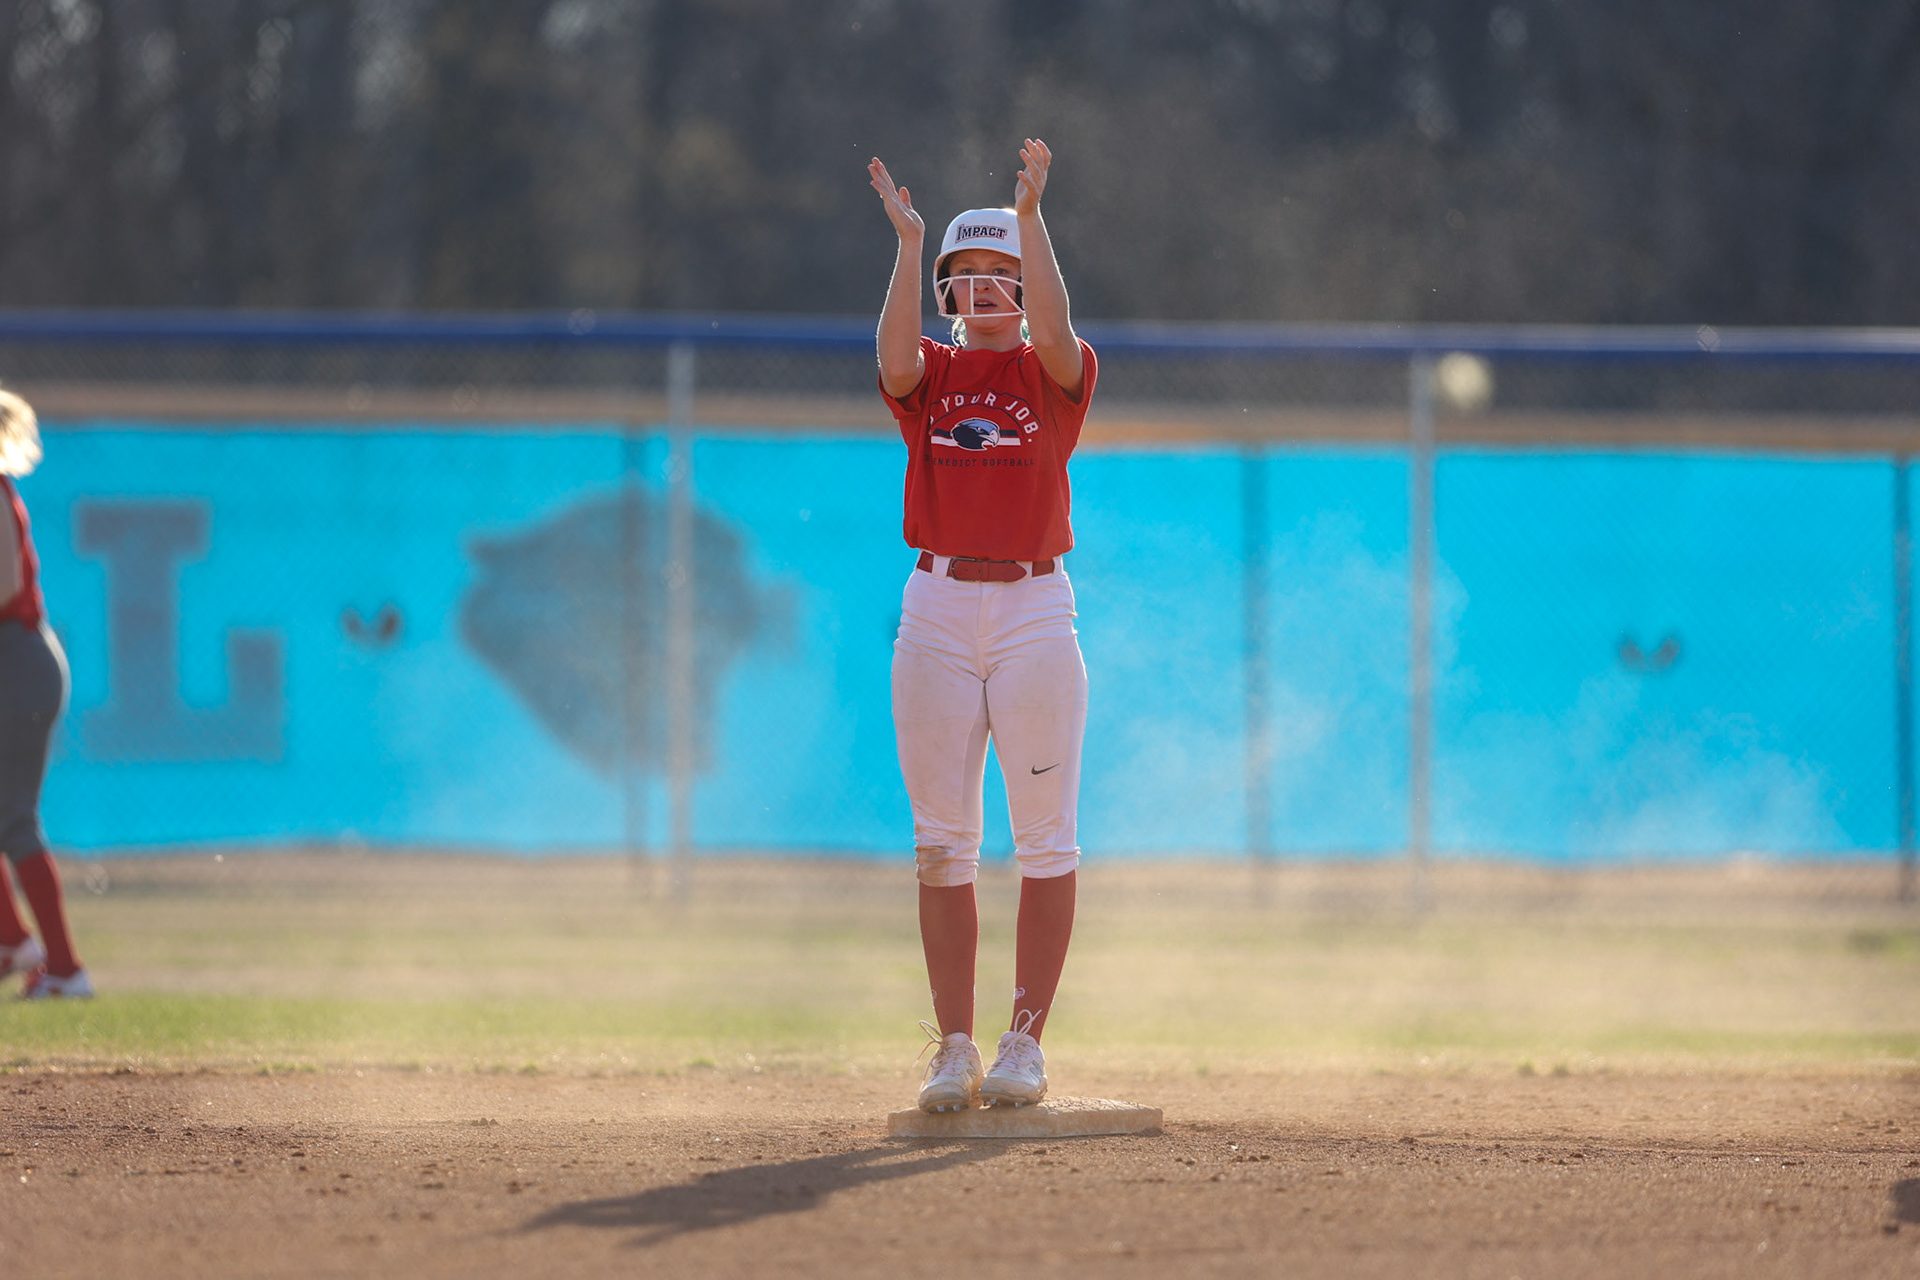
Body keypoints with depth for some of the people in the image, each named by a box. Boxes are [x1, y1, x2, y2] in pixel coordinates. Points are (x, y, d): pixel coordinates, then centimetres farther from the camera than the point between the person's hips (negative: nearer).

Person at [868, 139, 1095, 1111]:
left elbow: (1054, 332, -18)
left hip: (1034, 610, -2)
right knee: (942, 840, 2)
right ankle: (954, 1048, 6)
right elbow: (895, 354, -14)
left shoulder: (1056, 374, 5)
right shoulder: (930, 375, 9)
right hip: (937, 610, 2)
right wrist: (908, 243, -20)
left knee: (1045, 837, -3)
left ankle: (1024, 1044, 2)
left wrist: (1030, 215, -23)